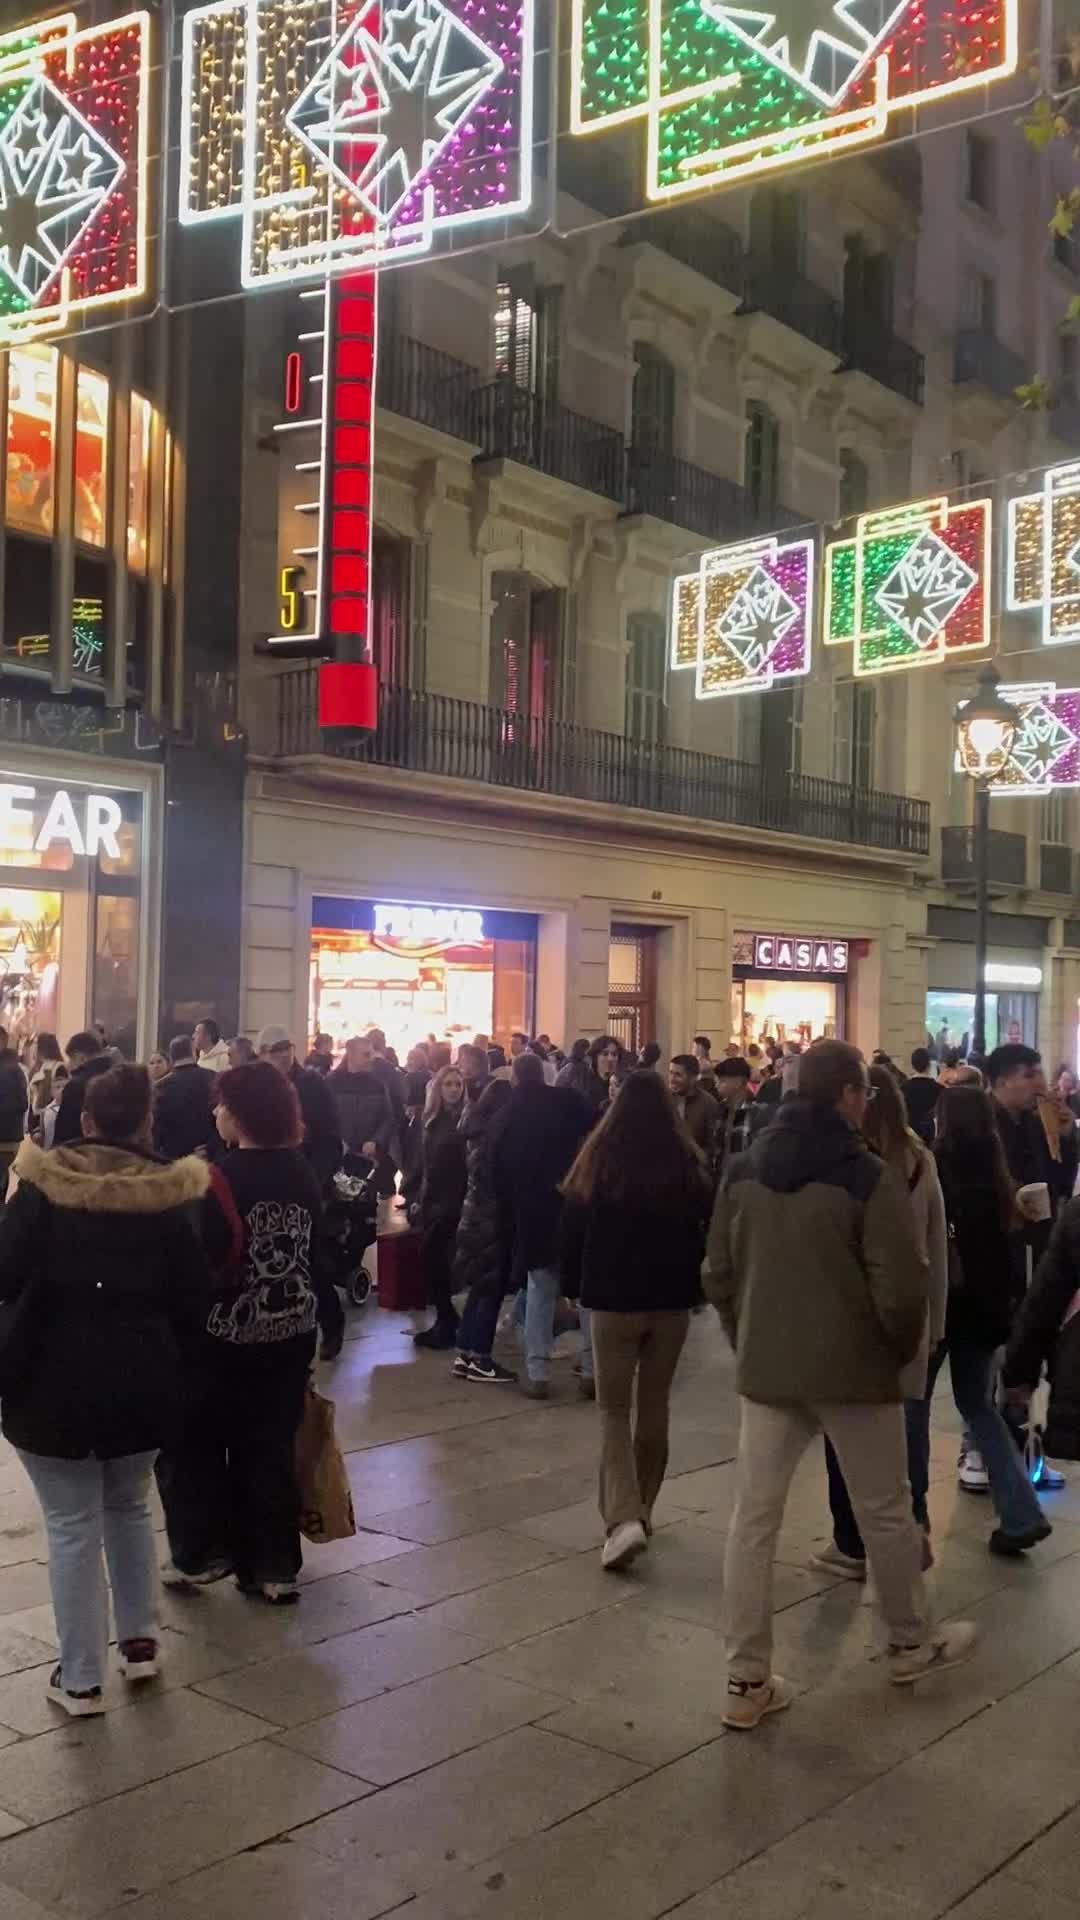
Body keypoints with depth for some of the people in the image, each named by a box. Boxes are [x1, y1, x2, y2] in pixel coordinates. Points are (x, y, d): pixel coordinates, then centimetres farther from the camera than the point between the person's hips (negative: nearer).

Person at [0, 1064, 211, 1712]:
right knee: (130, 1507, 24)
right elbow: (194, 1297, 0)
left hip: (56, 1382, -2)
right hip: (142, 1381, 3)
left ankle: (81, 1678, 14)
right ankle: (140, 1641, 29)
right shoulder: (169, 1195, -3)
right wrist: (172, 1366, 14)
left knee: (73, 1526, 8)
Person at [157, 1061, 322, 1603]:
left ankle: (202, 1554, 19)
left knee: (194, 1439, 15)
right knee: (271, 1447, 13)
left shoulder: (222, 1177, -18)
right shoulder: (303, 1172, 0)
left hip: (226, 1334, -5)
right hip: (291, 1332, 5)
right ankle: (273, 1567, 17)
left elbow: (200, 1261, -18)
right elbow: (317, 1251, 8)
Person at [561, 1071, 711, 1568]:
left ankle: (624, 1518, -14)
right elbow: (705, 1228, 4)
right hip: (672, 1301, 2)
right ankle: (640, 1507, 24)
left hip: (614, 1299, -2)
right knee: (654, 1406, 16)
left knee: (615, 1410, 2)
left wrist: (573, 1286, 10)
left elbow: (573, 1229, -1)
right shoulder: (687, 1164, -3)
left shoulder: (598, 1160, -7)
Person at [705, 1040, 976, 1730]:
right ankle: (912, 1644, 35)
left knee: (754, 1520, 7)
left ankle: (748, 1680, 10)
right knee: (886, 1513, 16)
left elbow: (719, 1272, 7)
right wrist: (903, 1348, 2)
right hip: (855, 1369, -4)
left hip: (766, 1370, 4)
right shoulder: (868, 1175, -15)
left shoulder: (744, 1169, 2)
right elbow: (901, 1285, -17)